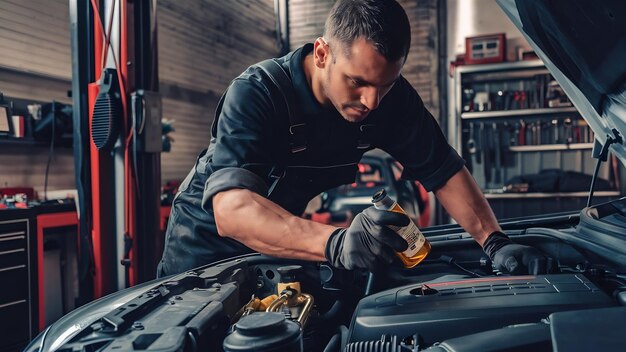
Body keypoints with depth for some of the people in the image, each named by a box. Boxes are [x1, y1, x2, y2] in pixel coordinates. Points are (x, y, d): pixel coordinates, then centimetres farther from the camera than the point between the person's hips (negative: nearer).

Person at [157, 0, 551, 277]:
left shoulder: (392, 96, -19)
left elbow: (444, 171, -12)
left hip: (281, 243, 4)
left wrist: (494, 241, -27)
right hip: (210, 239, -3)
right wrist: (335, 242, -63)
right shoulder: (256, 92, -35)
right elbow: (231, 209, -48)